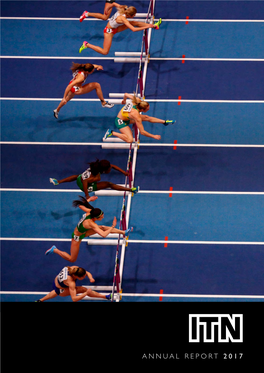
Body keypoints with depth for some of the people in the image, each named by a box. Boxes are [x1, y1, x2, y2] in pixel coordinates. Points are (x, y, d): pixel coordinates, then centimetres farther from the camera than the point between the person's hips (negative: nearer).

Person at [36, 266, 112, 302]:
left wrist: (91, 278, -29)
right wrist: (86, 293, -43)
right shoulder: (71, 283, -40)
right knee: (84, 290, -18)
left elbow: (87, 273, -9)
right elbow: (74, 299, -43)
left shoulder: (74, 268, -24)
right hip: (60, 290, -7)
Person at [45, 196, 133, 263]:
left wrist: (89, 199, 13)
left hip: (82, 232, 8)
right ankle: (55, 250, 19)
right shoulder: (91, 224, -42)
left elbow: (80, 205, -1)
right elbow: (103, 235, -50)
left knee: (102, 228, -4)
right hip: (77, 237, -8)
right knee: (72, 259, 7)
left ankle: (123, 232, 8)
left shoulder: (89, 212, -22)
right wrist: (113, 226, -41)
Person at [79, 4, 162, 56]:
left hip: (115, 28, 8)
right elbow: (133, 30, -42)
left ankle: (154, 25, -2)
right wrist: (146, 27, -38)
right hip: (109, 31, -8)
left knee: (134, 23, -5)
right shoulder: (123, 19, -38)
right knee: (105, 52, -3)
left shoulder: (121, 9, -17)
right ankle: (86, 45, 10)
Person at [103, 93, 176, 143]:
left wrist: (124, 100, 23)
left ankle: (165, 122, 19)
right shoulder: (136, 116, -38)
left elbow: (126, 94, -1)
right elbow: (142, 132, -32)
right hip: (121, 122, -9)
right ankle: (111, 132, -10)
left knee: (147, 118, 4)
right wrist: (154, 136, -24)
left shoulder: (137, 100, -21)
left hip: (127, 117, 9)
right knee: (130, 140, -23)